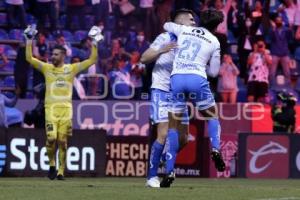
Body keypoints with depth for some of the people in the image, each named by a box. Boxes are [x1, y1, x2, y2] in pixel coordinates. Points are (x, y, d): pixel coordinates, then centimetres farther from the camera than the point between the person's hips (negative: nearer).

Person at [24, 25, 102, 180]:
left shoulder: (71, 69, 8)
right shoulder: (47, 68, 7)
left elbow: (92, 60, 9)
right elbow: (29, 58, 1)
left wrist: (94, 43, 3)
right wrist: (29, 40, -4)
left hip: (66, 109, 1)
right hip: (51, 108, -1)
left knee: (62, 141, 1)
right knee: (51, 138, -12)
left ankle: (61, 171, 8)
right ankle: (51, 164, 12)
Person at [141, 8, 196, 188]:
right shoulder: (166, 38, -6)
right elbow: (144, 59, -10)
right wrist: (161, 51, -25)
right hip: (162, 92, -6)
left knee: (182, 138, 4)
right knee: (164, 135, -15)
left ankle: (161, 161, 26)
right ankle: (152, 177, -7)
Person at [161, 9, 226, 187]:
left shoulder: (184, 30, 17)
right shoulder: (214, 41, 12)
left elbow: (167, 25, 38)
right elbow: (214, 72, 15)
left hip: (176, 78, 2)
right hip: (197, 79, -2)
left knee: (173, 125, 8)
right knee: (212, 116, 20)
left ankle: (170, 171, 0)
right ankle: (216, 149, -8)